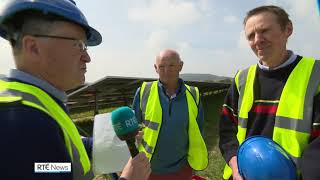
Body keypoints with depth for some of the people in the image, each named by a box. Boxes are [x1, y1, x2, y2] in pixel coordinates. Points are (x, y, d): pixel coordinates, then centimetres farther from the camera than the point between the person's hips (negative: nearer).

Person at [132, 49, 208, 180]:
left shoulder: (193, 95, -8)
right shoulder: (144, 92, -11)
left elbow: (197, 133, 3)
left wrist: (195, 162, 6)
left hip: (181, 169, 1)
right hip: (146, 169, 0)